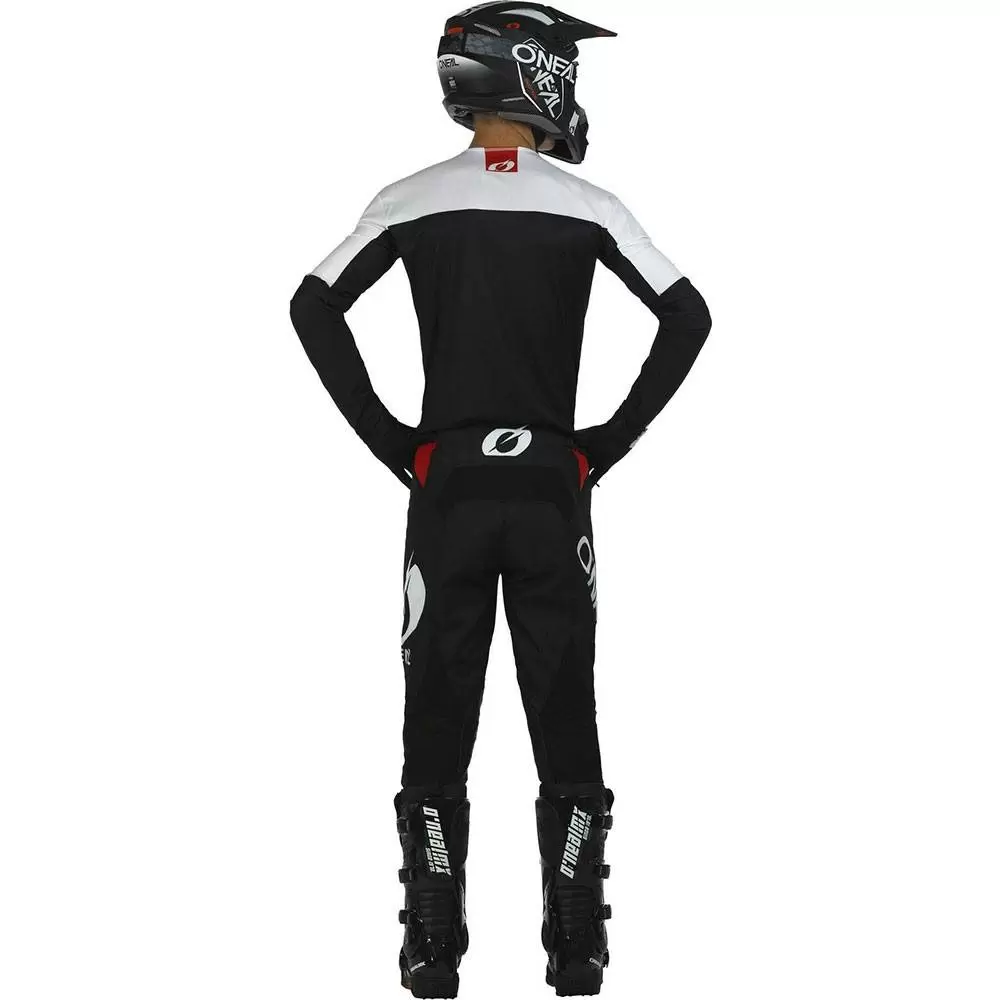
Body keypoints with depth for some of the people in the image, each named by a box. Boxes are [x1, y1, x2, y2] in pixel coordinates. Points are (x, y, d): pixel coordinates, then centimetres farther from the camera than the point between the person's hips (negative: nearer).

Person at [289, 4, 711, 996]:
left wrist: (387, 439, 0)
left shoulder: (413, 202, -1)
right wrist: (611, 441, 2)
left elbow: (314, 307, -6)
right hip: (552, 486, 0)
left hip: (447, 483, 0)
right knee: (565, 721, 7)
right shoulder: (586, 206, -2)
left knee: (437, 726, 7)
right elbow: (688, 317, -5)